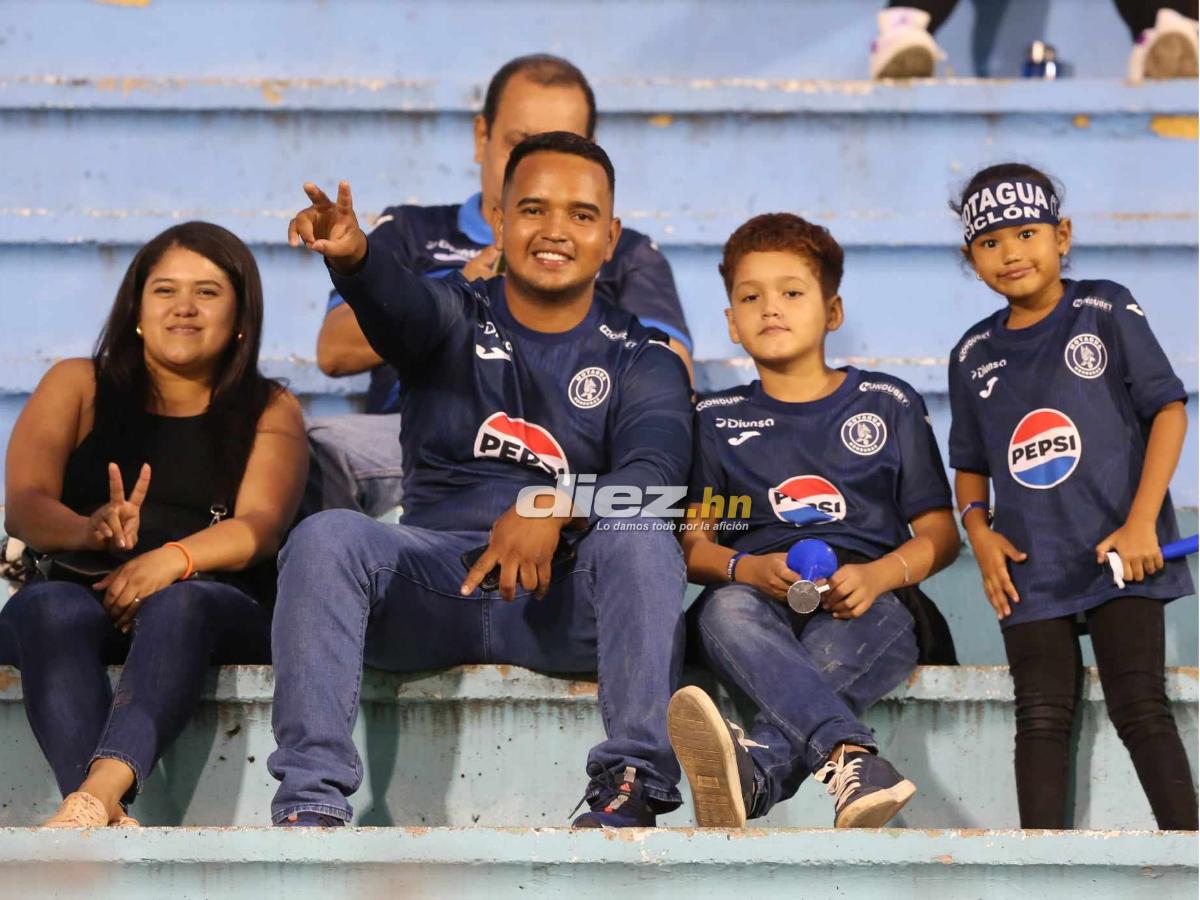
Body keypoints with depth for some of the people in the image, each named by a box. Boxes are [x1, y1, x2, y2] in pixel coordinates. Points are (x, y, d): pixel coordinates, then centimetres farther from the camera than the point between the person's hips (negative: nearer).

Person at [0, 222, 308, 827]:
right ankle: (109, 824, -57)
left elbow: (260, 526, -5)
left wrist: (173, 559, -27)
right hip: (82, 601, 1)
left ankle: (101, 790, -60)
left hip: (220, 616, 0)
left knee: (182, 603, -35)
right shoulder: (77, 387, 16)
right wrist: (89, 530, -25)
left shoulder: (269, 412, 15)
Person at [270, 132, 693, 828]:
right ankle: (313, 796, -35)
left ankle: (632, 787, -38)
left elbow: (654, 473, -9)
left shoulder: (641, 359, 11)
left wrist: (558, 508, -31)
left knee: (641, 537, -30)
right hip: (434, 583, 1)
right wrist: (352, 253, -39)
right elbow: (401, 302, -13)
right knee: (326, 537, -26)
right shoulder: (457, 318, 13)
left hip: (563, 599, -1)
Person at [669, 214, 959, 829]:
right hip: (761, 600, 1)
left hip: (869, 601, 0)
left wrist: (878, 575, -10)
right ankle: (850, 758, -60)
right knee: (725, 609, -37)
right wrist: (749, 569, -12)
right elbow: (691, 545, 12)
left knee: (844, 637, -38)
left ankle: (753, 771, -63)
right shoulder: (717, 421, 20)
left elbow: (940, 534, 12)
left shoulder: (887, 404, 16)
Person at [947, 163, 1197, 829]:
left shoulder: (1106, 311, 1)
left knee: (1140, 707, -10)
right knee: (1042, 716, -3)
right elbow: (970, 464, 22)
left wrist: (1141, 524, -12)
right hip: (1030, 567, 3)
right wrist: (979, 529, 0)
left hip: (1119, 553, -3)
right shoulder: (974, 355, 13)